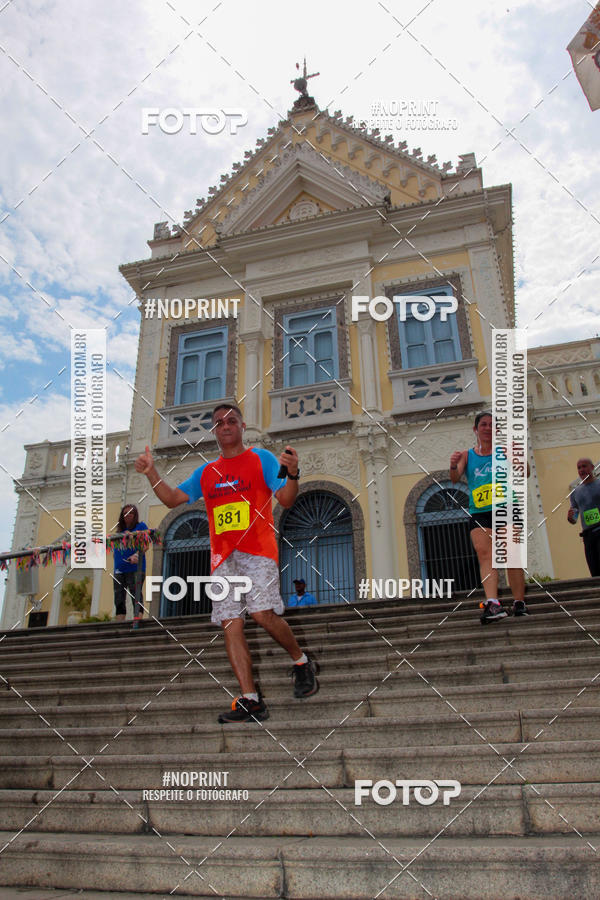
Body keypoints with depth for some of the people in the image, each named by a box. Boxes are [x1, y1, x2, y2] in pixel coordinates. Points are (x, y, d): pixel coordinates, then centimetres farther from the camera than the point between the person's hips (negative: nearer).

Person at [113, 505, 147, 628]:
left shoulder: (141, 526, 4)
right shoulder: (120, 531, 20)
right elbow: (116, 549, 21)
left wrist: (136, 555, -26)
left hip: (135, 568, -6)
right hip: (119, 569, 6)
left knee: (136, 597, -12)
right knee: (119, 600, 5)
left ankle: (137, 622, -17)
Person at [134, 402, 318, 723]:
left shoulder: (260, 458, 7)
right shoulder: (206, 472, 21)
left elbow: (286, 499, -2)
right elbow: (172, 498, 20)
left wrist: (292, 474, -23)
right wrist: (152, 473, 6)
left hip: (257, 550, -5)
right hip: (222, 557, 5)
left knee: (263, 613, -19)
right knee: (230, 624, -4)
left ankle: (301, 662, 8)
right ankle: (250, 700, 0)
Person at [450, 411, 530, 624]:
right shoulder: (467, 455, 12)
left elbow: (524, 475, 0)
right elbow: (455, 479, 0)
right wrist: (453, 466, -22)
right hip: (479, 514, 1)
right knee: (484, 555, -15)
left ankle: (519, 603, 6)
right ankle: (493, 604, -24)